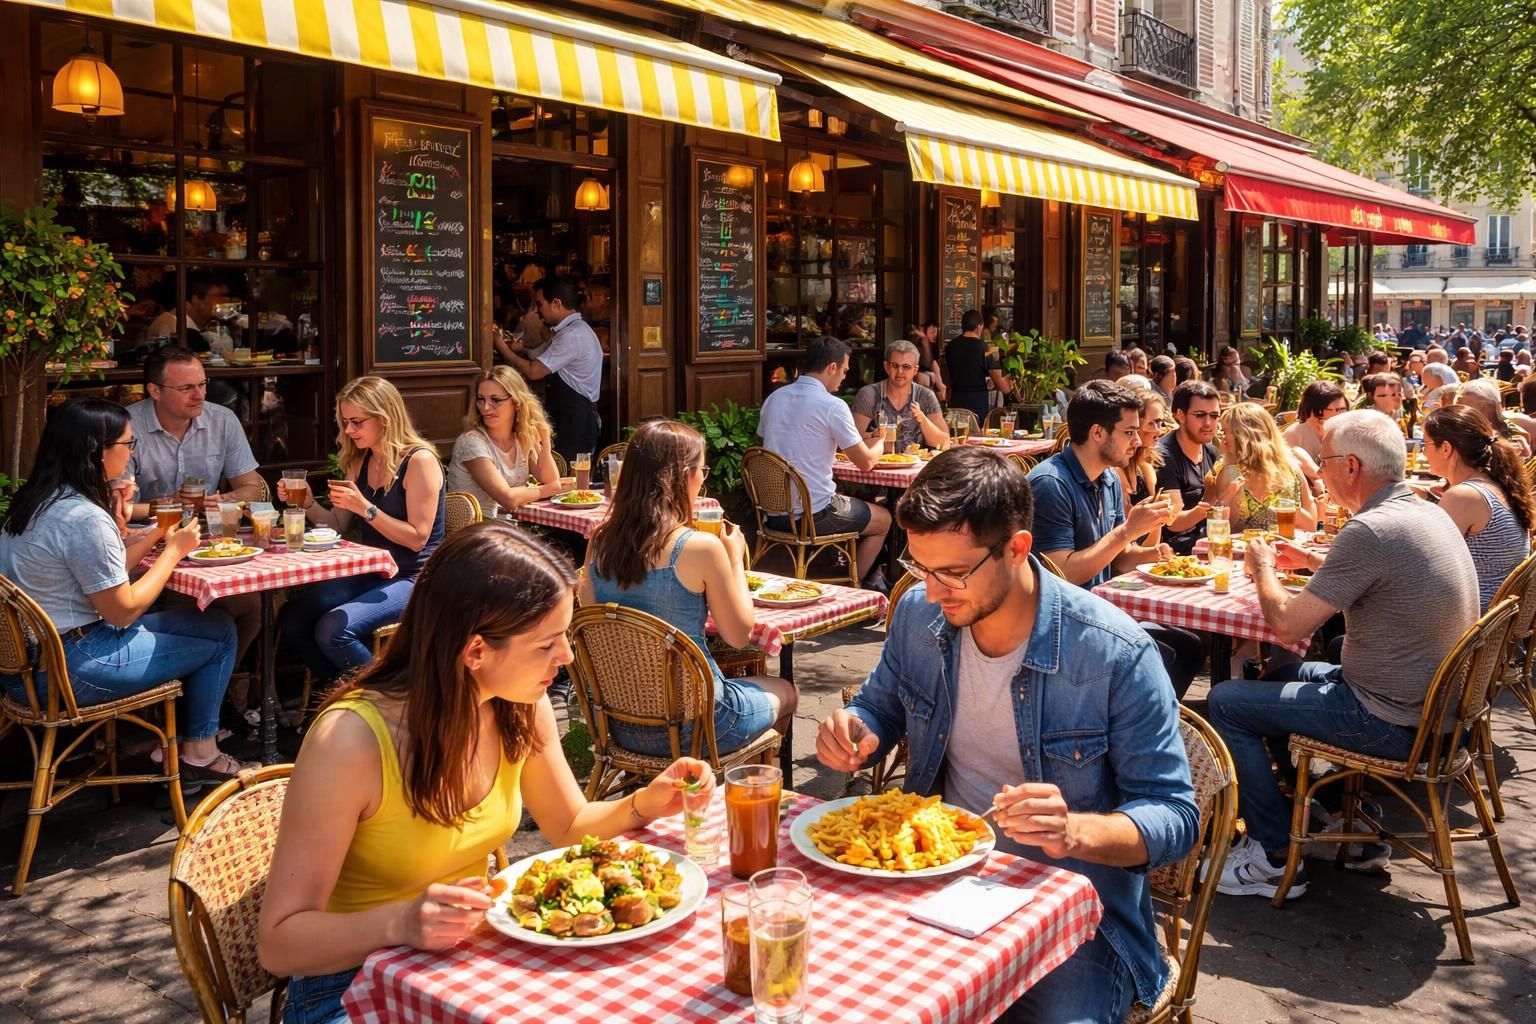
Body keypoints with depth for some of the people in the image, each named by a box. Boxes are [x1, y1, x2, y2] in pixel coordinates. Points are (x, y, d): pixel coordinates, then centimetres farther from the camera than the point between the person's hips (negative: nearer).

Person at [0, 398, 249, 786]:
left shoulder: (36, 500, 6)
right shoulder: (84, 518, -23)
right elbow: (123, 611, -16)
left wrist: (154, 536, 6)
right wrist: (174, 550, -6)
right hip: (65, 672, -9)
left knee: (204, 622, 15)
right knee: (218, 633, 3)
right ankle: (200, 756, 17)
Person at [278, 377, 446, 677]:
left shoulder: (419, 460, -15)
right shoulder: (359, 461, 10)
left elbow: (417, 538, -18)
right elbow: (338, 526, 13)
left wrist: (365, 508, -25)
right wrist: (307, 503, -5)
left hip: (413, 578, -8)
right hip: (370, 572, 8)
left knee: (333, 630, -26)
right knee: (291, 618, -9)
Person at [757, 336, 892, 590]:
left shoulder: (774, 398, 6)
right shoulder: (832, 405, -14)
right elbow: (866, 462, -8)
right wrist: (881, 444, 15)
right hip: (812, 516, -7)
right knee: (883, 520, 18)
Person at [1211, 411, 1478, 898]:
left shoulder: (1371, 529, -26)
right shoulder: (1429, 513, 5)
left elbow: (1287, 624, -21)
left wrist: (1263, 569, -3)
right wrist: (1314, 562, 18)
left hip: (1392, 721, -10)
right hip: (1435, 705, 10)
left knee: (1226, 702, -4)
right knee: (1283, 674, 27)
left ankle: (1275, 857, 4)